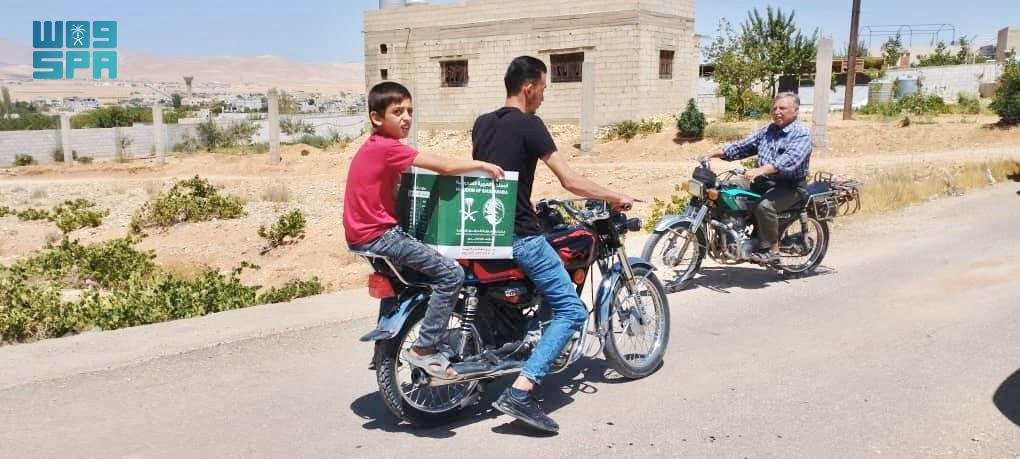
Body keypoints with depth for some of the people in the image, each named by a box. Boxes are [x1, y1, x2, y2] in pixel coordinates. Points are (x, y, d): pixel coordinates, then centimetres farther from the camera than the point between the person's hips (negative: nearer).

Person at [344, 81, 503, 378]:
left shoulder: (376, 147, 13)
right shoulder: (387, 147, -17)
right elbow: (445, 167, -19)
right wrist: (482, 164, -5)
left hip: (371, 233, 11)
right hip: (378, 235, -11)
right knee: (452, 274, -15)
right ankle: (422, 350, -7)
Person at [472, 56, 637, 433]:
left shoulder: (481, 124, 11)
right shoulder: (528, 124, -11)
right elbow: (570, 180, -13)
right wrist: (616, 198, -1)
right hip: (519, 235, -9)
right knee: (571, 310, -4)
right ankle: (520, 391, -15)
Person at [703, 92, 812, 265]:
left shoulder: (801, 133, -10)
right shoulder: (766, 131, 15)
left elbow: (790, 160, -27)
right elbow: (742, 147, 14)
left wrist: (760, 170, -41)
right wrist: (713, 153, 1)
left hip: (790, 186, -8)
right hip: (765, 181, 8)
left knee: (764, 205, -33)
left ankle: (771, 251, -20)